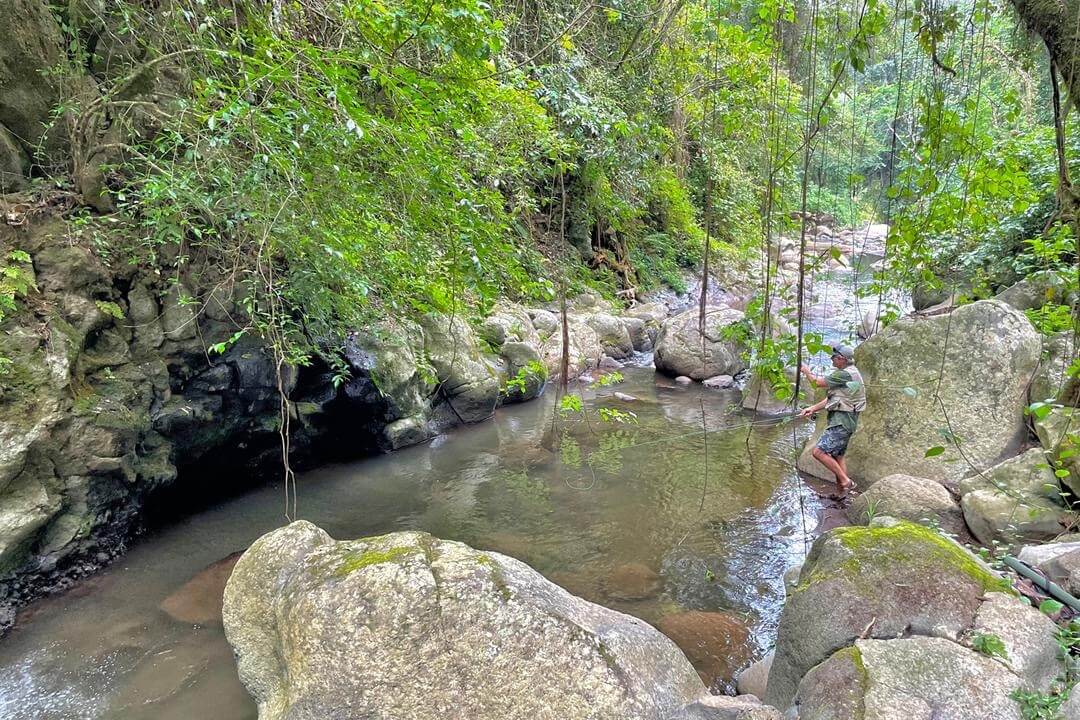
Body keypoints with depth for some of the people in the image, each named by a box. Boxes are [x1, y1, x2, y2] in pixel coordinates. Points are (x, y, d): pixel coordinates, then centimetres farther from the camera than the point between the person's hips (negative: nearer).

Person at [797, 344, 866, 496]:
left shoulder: (845, 374, -17)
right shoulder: (849, 374, 17)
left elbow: (819, 382, -14)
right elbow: (831, 398, 18)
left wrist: (806, 371, 3)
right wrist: (813, 409, 11)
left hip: (841, 422, -11)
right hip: (842, 421, 11)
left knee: (819, 452, -14)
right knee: (837, 456, 16)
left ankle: (845, 481, -9)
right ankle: (841, 492, 23)